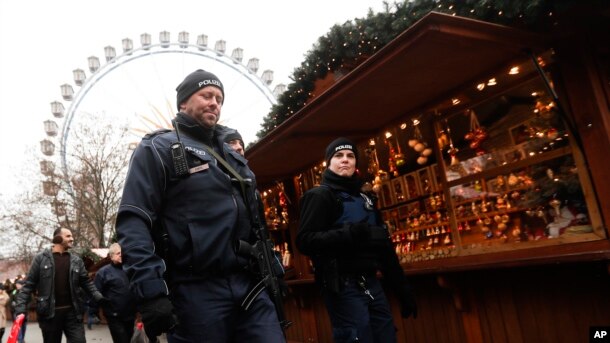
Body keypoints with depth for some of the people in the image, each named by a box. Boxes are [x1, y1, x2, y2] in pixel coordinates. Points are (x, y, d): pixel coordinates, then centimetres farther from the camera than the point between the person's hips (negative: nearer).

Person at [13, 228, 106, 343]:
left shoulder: (76, 260, 6)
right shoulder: (41, 258, -1)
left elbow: (86, 282, 8)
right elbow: (29, 285, -1)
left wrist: (98, 298, -6)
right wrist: (21, 309, -10)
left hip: (72, 311, 2)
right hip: (49, 312, -2)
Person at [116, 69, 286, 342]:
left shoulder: (234, 157, 22)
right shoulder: (158, 149, 2)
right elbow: (133, 222, -10)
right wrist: (151, 291, -20)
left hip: (251, 286, 6)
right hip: (196, 292, -5)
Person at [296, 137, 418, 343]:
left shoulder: (364, 199, 20)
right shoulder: (319, 195, -1)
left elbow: (384, 248, 21)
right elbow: (304, 241, -14)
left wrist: (403, 290, 17)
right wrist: (348, 234, -27)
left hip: (371, 285, 7)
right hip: (344, 287, -7)